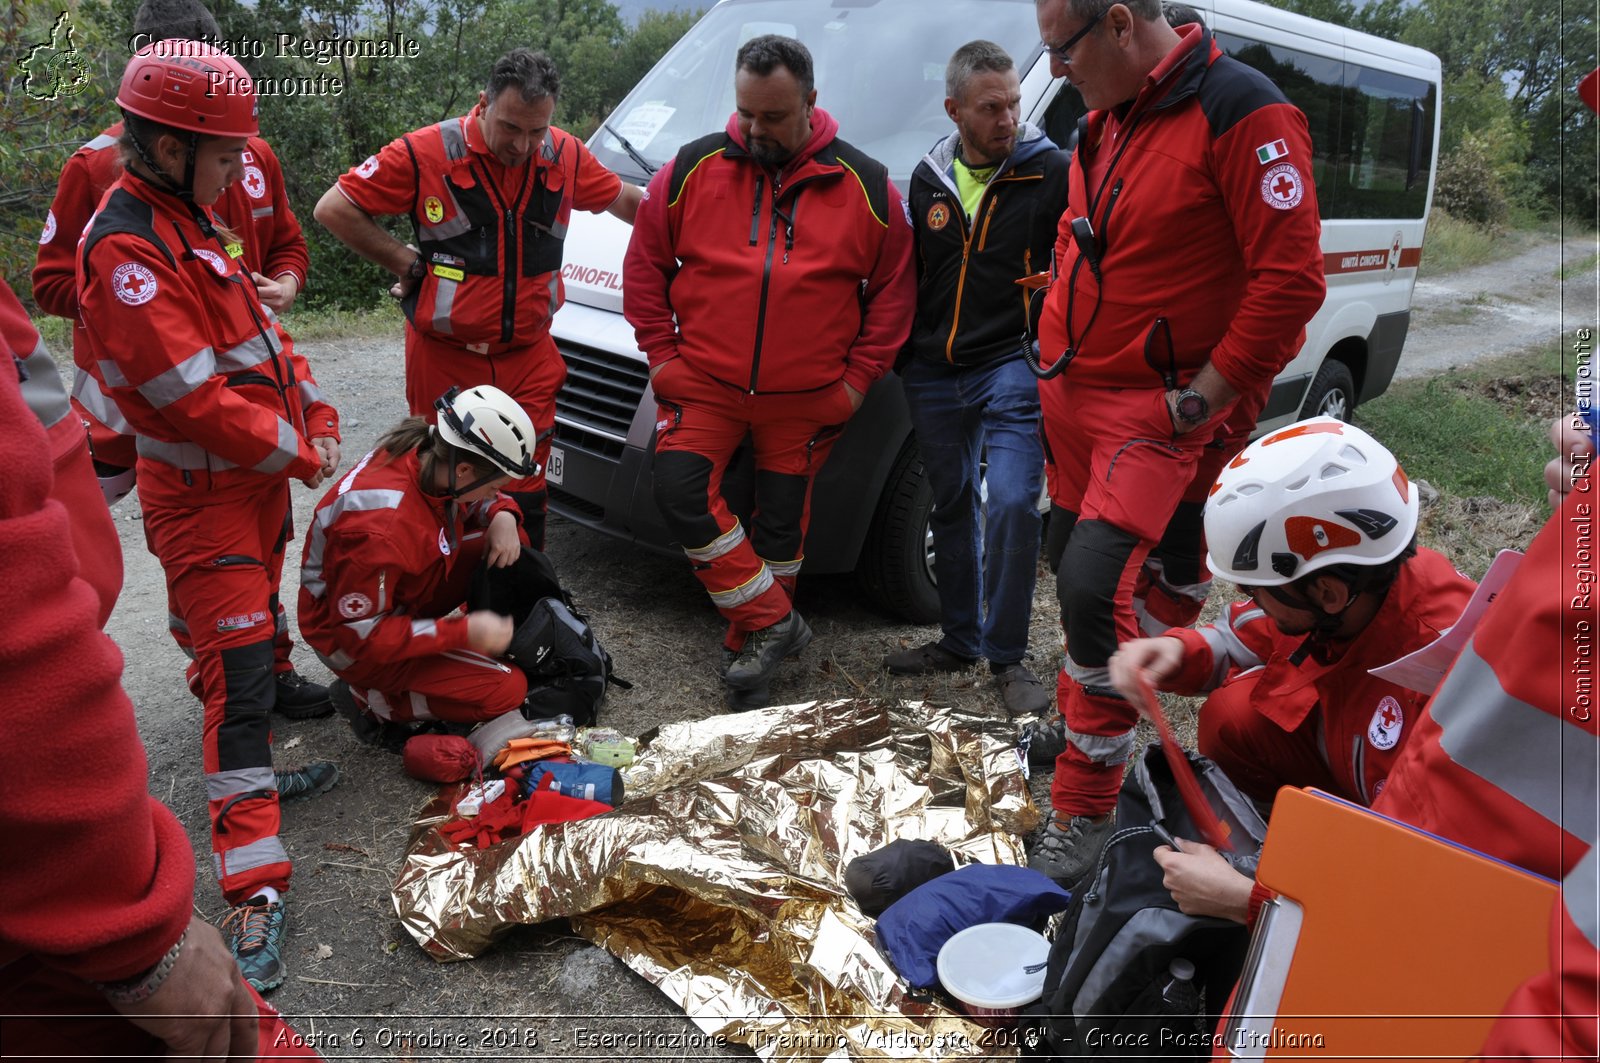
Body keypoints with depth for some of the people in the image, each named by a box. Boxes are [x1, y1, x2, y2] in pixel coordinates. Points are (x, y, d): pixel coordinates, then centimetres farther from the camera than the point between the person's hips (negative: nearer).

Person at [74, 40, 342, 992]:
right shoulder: (127, 249, -21)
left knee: (254, 642, 22)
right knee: (241, 672, -10)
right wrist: (298, 453, -15)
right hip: (202, 493, -10)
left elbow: (258, 328, 15)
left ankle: (256, 770, 42)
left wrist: (315, 412, 3)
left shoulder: (192, 218, 11)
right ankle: (256, 891, -5)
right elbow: (194, 397, -25)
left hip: (257, 477, 10)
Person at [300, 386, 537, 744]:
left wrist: (502, 516, -16)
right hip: (357, 644, -8)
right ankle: (372, 699, -2)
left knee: (511, 542, -2)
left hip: (399, 593, 8)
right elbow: (359, 634, -29)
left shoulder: (426, 454, -14)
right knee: (506, 689, -17)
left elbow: (475, 499, 9)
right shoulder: (380, 529, -38)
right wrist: (465, 631, -29)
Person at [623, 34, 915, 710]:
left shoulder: (866, 188, -3)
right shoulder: (692, 170, -1)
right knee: (679, 492, -16)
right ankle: (775, 624, -2)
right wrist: (663, 355, 1)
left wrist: (858, 377, -2)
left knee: (781, 526, 6)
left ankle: (748, 648, 27)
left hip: (807, 399, -1)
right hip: (704, 384, 1)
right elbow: (644, 266, 6)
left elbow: (893, 289, 4)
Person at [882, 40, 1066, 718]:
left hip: (1012, 369, -5)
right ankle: (959, 639, 29)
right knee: (950, 507, 13)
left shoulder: (1052, 173, -5)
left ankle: (1006, 657, 1)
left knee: (1011, 504, -17)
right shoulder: (928, 178, 9)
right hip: (933, 374, 5)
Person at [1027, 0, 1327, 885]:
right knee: (1077, 570, 16)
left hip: (1159, 406, -8)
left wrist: (1207, 394, -16)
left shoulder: (1241, 114, -16)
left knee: (1095, 586, -17)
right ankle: (1082, 719, 39)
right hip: (1072, 389, 8)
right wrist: (1056, 345, 14)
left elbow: (1290, 279, -18)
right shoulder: (1105, 119, 10)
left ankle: (1084, 811, -3)